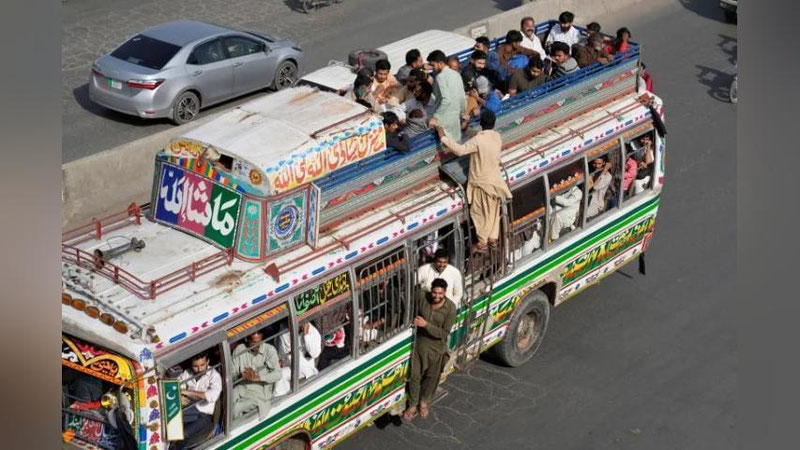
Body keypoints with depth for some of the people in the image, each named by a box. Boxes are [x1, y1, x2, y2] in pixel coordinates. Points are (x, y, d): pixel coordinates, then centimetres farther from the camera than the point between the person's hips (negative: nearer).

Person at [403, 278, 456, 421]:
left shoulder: (450, 308, -23)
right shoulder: (422, 297, -17)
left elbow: (444, 333, -22)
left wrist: (426, 324, -30)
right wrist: (414, 321, -17)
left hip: (436, 347, -1)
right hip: (419, 343, 1)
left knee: (431, 377, 18)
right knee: (415, 375, 11)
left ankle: (424, 402, 43)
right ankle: (412, 405, 32)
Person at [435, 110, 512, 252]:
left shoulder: (478, 140, -26)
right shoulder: (497, 137, -5)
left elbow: (460, 150, -30)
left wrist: (444, 137, -23)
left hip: (481, 182, -6)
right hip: (495, 181, 6)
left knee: (479, 213, 7)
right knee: (493, 211, 19)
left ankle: (482, 243, 13)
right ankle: (493, 238, 29)